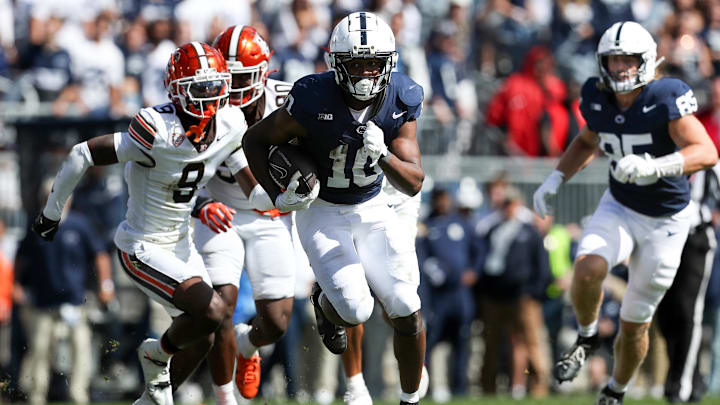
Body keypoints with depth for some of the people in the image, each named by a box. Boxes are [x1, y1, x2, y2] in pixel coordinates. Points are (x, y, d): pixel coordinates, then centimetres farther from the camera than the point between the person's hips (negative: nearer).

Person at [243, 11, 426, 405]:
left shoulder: (401, 102, -15)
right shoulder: (314, 100, -26)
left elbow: (414, 183, -16)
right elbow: (255, 139, -9)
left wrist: (384, 156, -36)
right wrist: (277, 197, -18)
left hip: (372, 211, 3)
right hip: (322, 214, -3)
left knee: (406, 311, -6)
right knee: (356, 310, -19)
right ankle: (324, 302, 20)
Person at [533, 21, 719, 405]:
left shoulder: (666, 98, -23)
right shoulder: (598, 98, -7)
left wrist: (653, 167, -46)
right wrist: (555, 179, 1)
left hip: (666, 222, -3)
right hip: (619, 209, 3)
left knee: (634, 324, 6)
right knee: (587, 270, -29)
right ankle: (587, 338, 1)